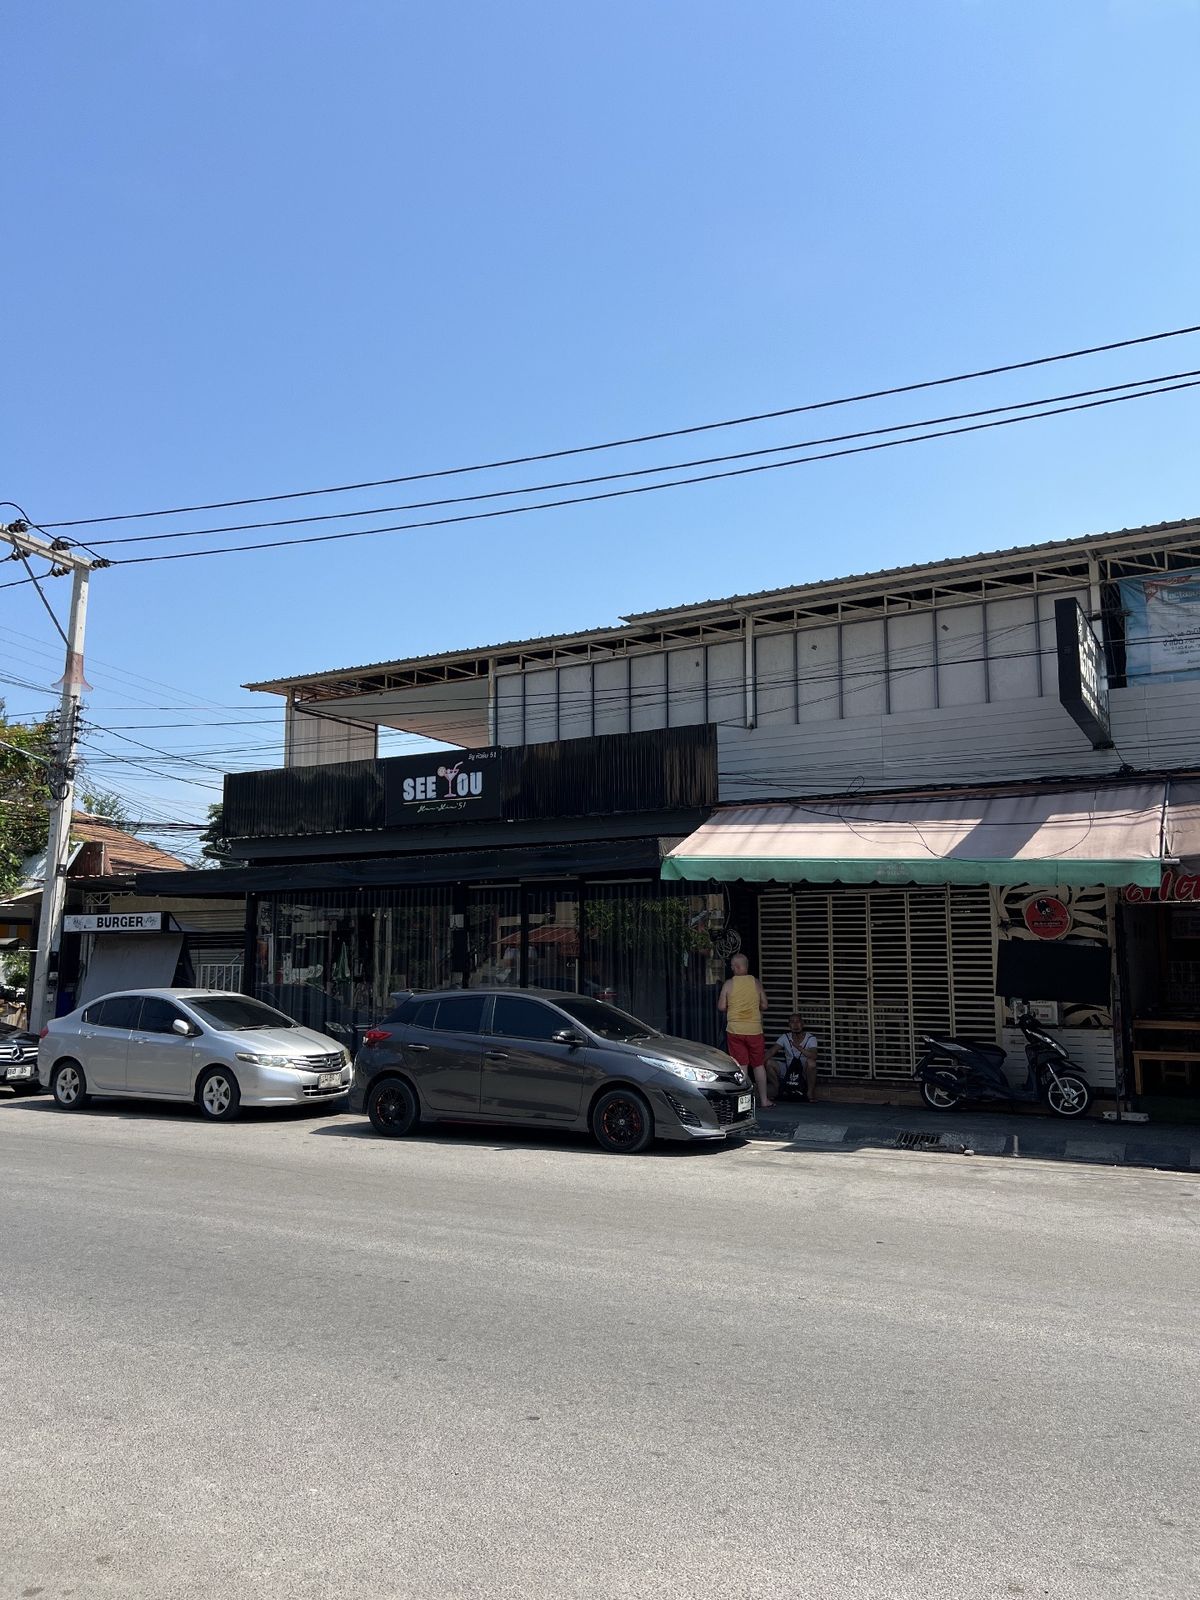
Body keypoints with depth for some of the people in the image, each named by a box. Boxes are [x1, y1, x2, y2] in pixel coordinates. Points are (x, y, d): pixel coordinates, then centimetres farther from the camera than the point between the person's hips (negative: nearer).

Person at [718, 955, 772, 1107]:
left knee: (740, 1066, 3)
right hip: (754, 1030, 1)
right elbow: (764, 1006, 3)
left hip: (735, 1031, -1)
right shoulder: (756, 983, 0)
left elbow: (721, 1007, -4)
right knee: (759, 1065, 11)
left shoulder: (728, 984, -4)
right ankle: (764, 1100, 16)